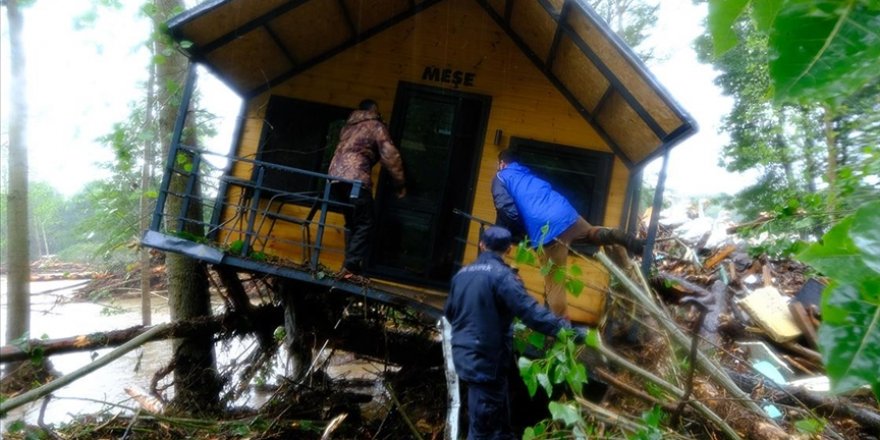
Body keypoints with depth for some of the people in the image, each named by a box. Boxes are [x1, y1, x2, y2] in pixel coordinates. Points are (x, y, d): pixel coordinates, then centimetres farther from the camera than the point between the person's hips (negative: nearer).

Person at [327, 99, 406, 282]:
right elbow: (390, 156, 0)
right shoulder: (376, 126, 7)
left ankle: (350, 266, 13)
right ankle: (351, 268, -12)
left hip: (335, 176, 7)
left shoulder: (348, 126, 27)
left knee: (352, 223, 15)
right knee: (365, 224, -3)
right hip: (356, 179, -7)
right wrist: (400, 183, 4)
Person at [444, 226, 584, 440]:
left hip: (466, 356, 8)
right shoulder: (502, 275, -16)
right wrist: (567, 329, -21)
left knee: (499, 415, 23)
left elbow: (449, 312, 21)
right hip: (487, 360, -8)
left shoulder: (463, 273, 9)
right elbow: (530, 311, -24)